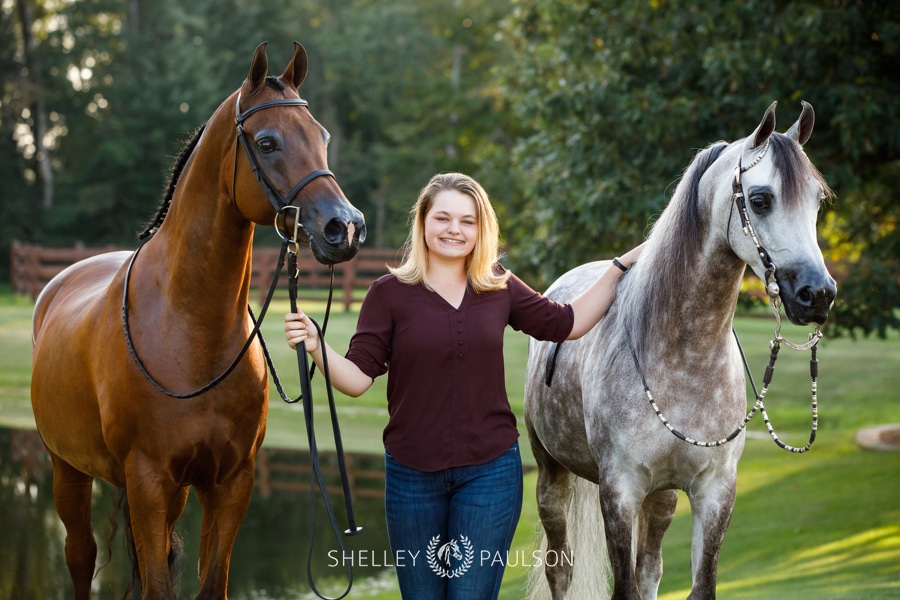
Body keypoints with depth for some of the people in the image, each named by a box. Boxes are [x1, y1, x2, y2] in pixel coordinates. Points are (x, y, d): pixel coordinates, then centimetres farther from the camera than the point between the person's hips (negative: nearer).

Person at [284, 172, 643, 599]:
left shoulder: (500, 288, 4)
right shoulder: (390, 293, -4)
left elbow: (569, 323, 15)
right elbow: (357, 378, -9)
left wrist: (621, 267, 13)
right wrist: (316, 346, -26)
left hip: (490, 470, 1)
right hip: (413, 475, -1)